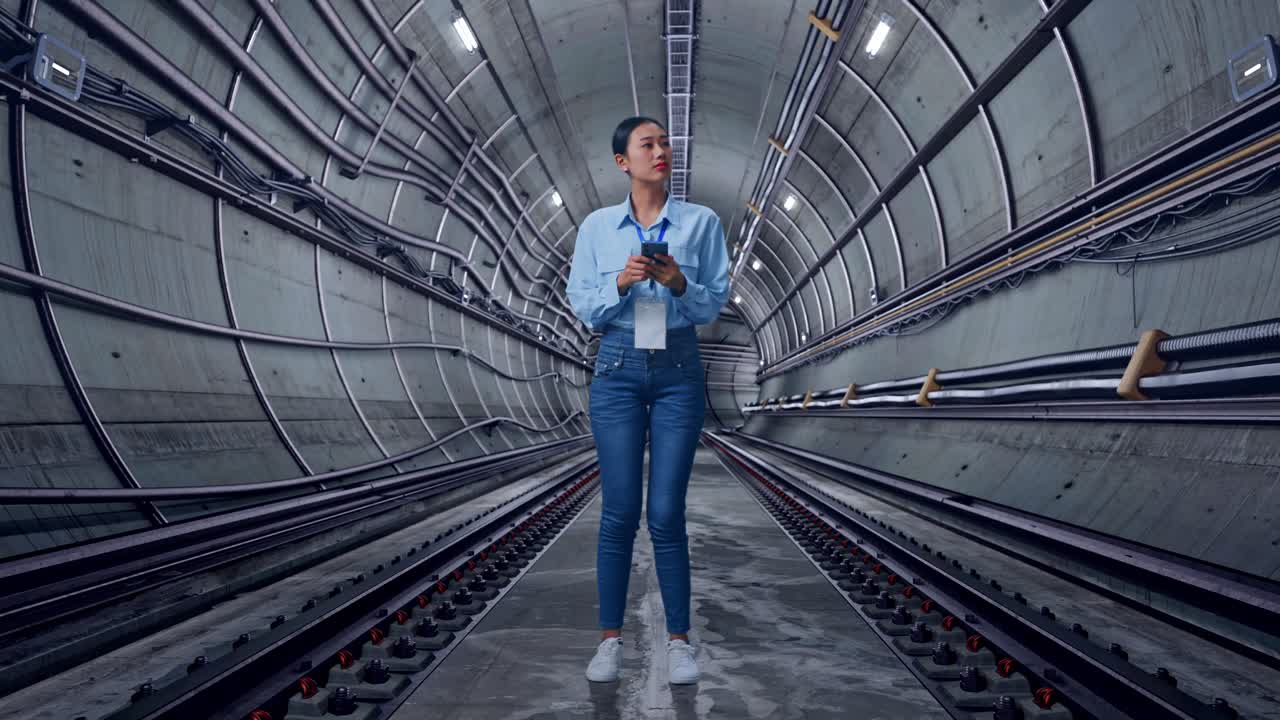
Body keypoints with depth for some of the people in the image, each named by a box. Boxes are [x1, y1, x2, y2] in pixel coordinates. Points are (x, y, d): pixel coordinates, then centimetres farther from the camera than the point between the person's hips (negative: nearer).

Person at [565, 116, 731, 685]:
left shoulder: (701, 222, 3)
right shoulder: (596, 226, 4)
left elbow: (715, 304, 2)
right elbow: (582, 307, 2)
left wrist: (679, 283, -17)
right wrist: (621, 283, -15)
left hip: (678, 371, 0)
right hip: (617, 369, 1)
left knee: (666, 513, 0)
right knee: (619, 511, 2)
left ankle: (679, 639, 15)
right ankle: (610, 638, 16)